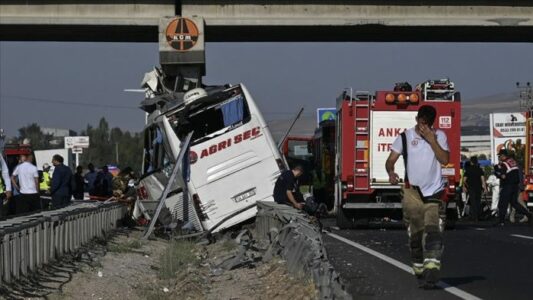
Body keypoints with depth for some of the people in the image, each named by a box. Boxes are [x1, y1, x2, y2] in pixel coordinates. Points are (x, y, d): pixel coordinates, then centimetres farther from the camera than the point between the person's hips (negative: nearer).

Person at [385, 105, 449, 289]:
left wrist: (431, 140, -14)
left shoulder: (439, 136, 5)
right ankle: (420, 272, 19)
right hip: (412, 191, 1)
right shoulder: (405, 137, 4)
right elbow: (391, 160, 1)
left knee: (433, 233, -15)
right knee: (415, 235, 5)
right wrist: (391, 172, -20)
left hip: (434, 192, -1)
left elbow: (445, 159, -7)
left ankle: (431, 272, -27)